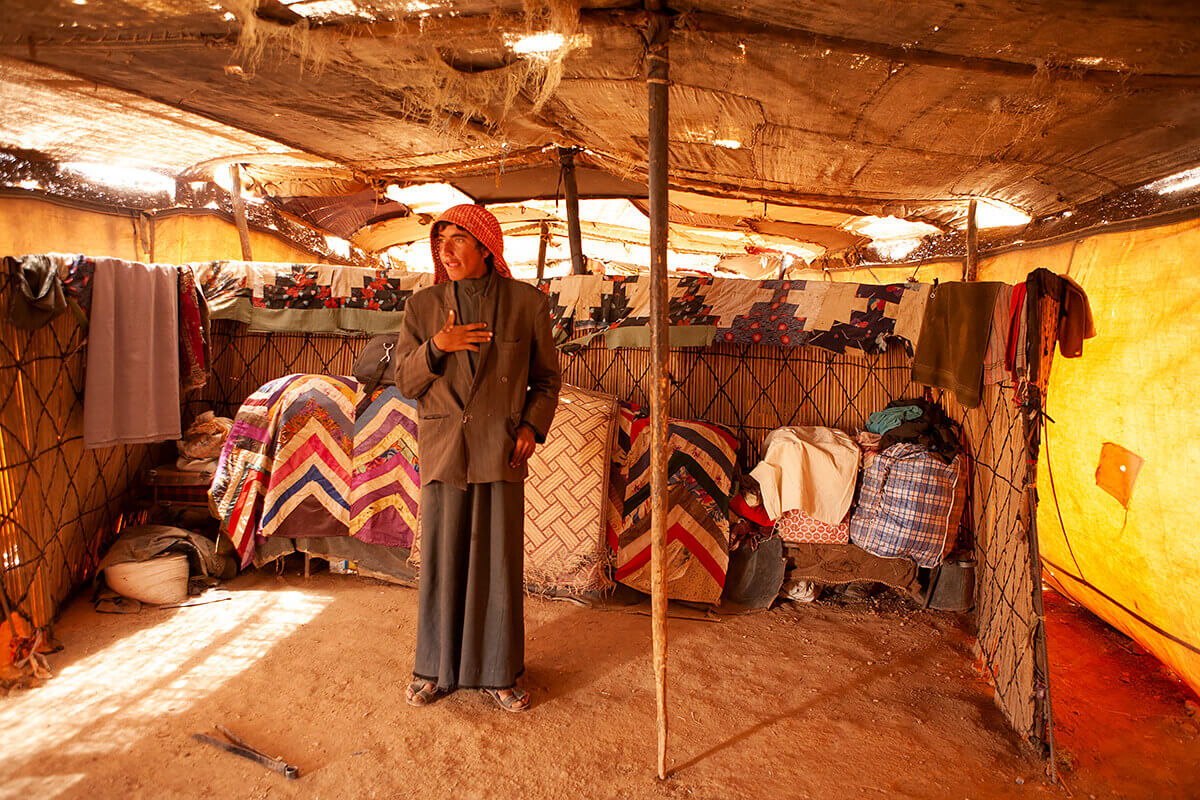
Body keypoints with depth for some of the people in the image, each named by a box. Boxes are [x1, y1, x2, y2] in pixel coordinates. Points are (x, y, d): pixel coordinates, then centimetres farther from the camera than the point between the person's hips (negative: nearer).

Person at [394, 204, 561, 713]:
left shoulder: (527, 304, 0)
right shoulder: (422, 307, 3)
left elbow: (547, 377, 8)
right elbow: (405, 382, 4)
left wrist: (532, 425, -8)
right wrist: (437, 346, -14)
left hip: (500, 453, -1)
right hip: (442, 451, 1)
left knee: (499, 562, 6)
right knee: (441, 559, 8)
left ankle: (498, 671, 23)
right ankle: (436, 668, 26)